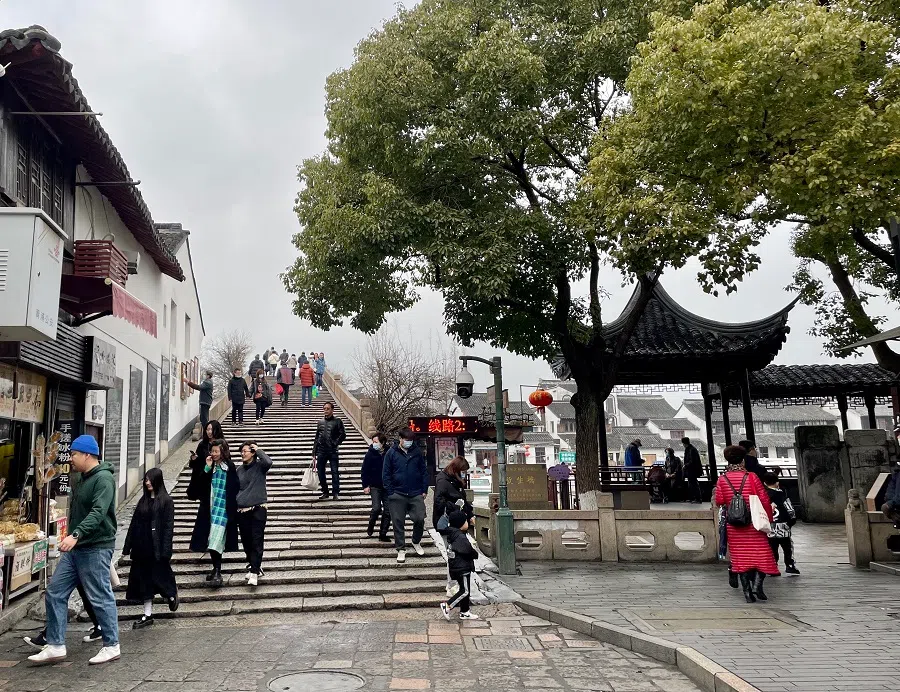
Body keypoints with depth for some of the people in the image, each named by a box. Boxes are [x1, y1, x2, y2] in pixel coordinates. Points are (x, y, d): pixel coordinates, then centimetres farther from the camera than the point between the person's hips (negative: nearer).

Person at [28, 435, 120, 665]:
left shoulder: (103, 479, -16)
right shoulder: (84, 479, 15)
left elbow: (98, 513, -28)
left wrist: (75, 535, -37)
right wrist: (71, 538, 21)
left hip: (96, 548, -10)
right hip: (74, 548, 10)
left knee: (100, 598, -1)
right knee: (55, 593, 8)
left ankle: (112, 646, 11)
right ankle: (56, 646, 16)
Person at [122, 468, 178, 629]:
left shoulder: (166, 501, -7)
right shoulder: (143, 501, 10)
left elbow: (168, 526, -11)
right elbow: (134, 523, 11)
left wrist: (165, 550, -16)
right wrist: (128, 545, 7)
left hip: (157, 547, -6)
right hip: (142, 546, 6)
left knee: (159, 575, 2)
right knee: (144, 579, 8)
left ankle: (172, 594, 33)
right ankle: (147, 615, 15)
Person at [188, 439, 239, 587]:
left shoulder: (230, 467, -5)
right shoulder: (210, 467, 7)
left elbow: (235, 488, -4)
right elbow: (199, 485, 0)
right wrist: (207, 468, -9)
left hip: (223, 508, -5)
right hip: (209, 508, 5)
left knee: (216, 540, -14)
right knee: (211, 541, 13)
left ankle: (217, 573, -12)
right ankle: (216, 568, 26)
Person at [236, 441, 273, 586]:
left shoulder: (260, 466, -1)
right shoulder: (239, 469, 11)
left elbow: (268, 462, -25)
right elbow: (235, 489, 17)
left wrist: (258, 450, -11)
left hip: (258, 509, -5)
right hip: (242, 510, 5)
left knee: (257, 541, -8)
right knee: (246, 541, 10)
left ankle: (254, 572, -8)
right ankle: (255, 566, 28)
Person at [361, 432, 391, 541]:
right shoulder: (370, 454, -4)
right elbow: (365, 470, -1)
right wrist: (365, 485, -6)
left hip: (387, 487, 2)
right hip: (375, 486, -2)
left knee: (387, 511, 2)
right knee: (376, 508, -14)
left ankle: (383, 534, 13)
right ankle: (370, 528, 12)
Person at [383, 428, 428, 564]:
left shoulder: (417, 451, 3)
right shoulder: (392, 453, -2)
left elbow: (424, 471, 8)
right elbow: (386, 474, 0)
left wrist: (424, 490, 3)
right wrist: (390, 492, -5)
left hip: (416, 494, 1)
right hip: (398, 495, -1)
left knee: (420, 519, -2)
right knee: (398, 522, 3)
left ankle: (416, 542, 25)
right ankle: (401, 549, 17)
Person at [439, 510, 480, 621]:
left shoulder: (454, 535, 9)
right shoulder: (461, 537, -22)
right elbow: (469, 551, -20)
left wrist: (473, 550, -1)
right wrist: (476, 553, 0)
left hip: (457, 567, 10)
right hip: (462, 567, -10)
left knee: (464, 589, 16)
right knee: (465, 591, -4)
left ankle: (464, 612, 23)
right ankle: (447, 606, -4)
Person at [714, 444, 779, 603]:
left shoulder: (722, 479, -2)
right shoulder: (751, 477, -7)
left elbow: (719, 501, -2)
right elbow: (764, 499, -5)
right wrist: (768, 518, 8)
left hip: (733, 526, 2)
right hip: (754, 524, -2)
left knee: (740, 557, 8)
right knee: (761, 554, 7)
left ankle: (747, 591, 9)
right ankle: (757, 585, -7)